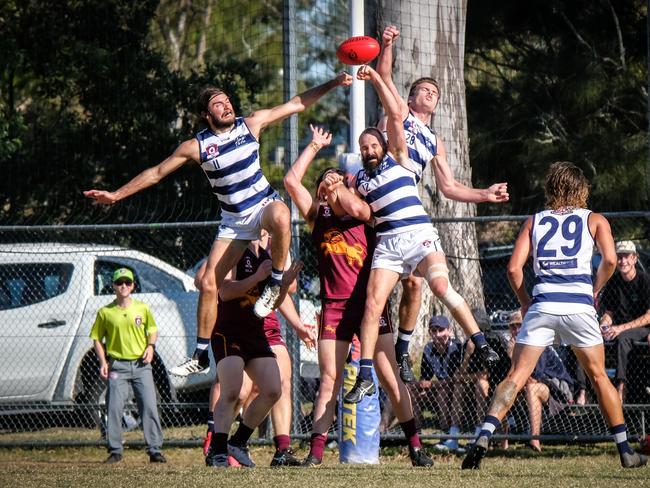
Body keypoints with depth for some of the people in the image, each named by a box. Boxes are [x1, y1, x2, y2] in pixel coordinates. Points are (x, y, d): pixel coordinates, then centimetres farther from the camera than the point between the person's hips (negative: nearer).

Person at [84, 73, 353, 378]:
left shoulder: (251, 124, -5)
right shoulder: (197, 146, -7)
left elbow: (297, 104, 1)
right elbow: (156, 173, 0)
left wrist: (333, 84, -4)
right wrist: (116, 195, -2)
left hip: (264, 205, -2)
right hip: (233, 221, 2)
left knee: (280, 217, -41)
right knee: (208, 284, -6)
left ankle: (276, 284, -19)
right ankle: (201, 356, 6)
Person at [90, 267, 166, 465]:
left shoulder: (142, 308, 5)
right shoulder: (105, 312, 2)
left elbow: (153, 330, 17)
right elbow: (97, 339, 7)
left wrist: (151, 346, -3)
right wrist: (103, 362, -4)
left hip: (141, 364, 1)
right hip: (117, 365, -1)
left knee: (149, 407, -4)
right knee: (114, 409, -4)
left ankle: (155, 450, -1)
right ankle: (115, 450, 5)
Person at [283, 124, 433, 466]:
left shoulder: (364, 214, 5)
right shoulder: (318, 217, 9)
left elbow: (352, 206, -19)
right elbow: (291, 181, 1)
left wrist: (338, 187, -2)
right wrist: (315, 146, 6)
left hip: (369, 304, -1)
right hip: (334, 307, 1)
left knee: (391, 378, -3)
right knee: (329, 380, -5)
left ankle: (415, 447, 0)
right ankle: (315, 451, -6)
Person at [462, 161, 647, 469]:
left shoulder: (534, 221, 16)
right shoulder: (594, 220, 13)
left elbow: (514, 267, 6)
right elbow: (610, 260, -3)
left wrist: (524, 303, 17)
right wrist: (595, 290, 12)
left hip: (542, 304, 0)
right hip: (579, 303, 0)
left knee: (516, 377, -2)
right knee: (599, 377, 14)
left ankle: (484, 435, -21)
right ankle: (625, 450, 14)